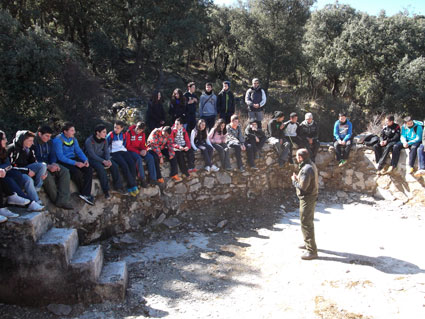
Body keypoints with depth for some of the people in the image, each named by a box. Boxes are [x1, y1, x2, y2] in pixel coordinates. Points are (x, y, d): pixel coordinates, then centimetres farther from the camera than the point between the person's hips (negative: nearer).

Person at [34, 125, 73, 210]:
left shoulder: (49, 141, 9)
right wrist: (47, 166, -28)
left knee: (65, 171, -18)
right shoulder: (33, 142, -14)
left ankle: (63, 200, -27)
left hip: (49, 164, 7)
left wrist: (53, 163, -10)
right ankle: (56, 200, -21)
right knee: (47, 175, -37)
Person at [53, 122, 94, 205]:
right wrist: (75, 163, -27)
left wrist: (85, 160, -10)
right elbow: (60, 157, -19)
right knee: (77, 172, -31)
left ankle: (85, 194, -21)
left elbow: (78, 151, 11)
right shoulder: (58, 140, -13)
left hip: (73, 158, 7)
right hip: (63, 162, -7)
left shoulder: (73, 139, 9)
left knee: (89, 169, -16)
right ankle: (85, 193, -7)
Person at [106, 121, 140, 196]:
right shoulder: (110, 135, 1)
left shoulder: (123, 135, 14)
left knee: (132, 164, -21)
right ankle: (133, 185, -21)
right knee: (124, 165, -29)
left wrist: (123, 150, 7)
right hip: (114, 153, -5)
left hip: (123, 151, 5)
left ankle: (130, 187, -17)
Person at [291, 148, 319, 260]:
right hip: (311, 196, 11)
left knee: (306, 224, -5)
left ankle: (312, 251, 1)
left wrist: (294, 180, -10)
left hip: (307, 199, -11)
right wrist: (298, 178, 4)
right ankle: (308, 243, 39)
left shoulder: (306, 169, -25)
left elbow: (302, 187, -26)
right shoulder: (311, 165, 8)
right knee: (308, 222, 23)